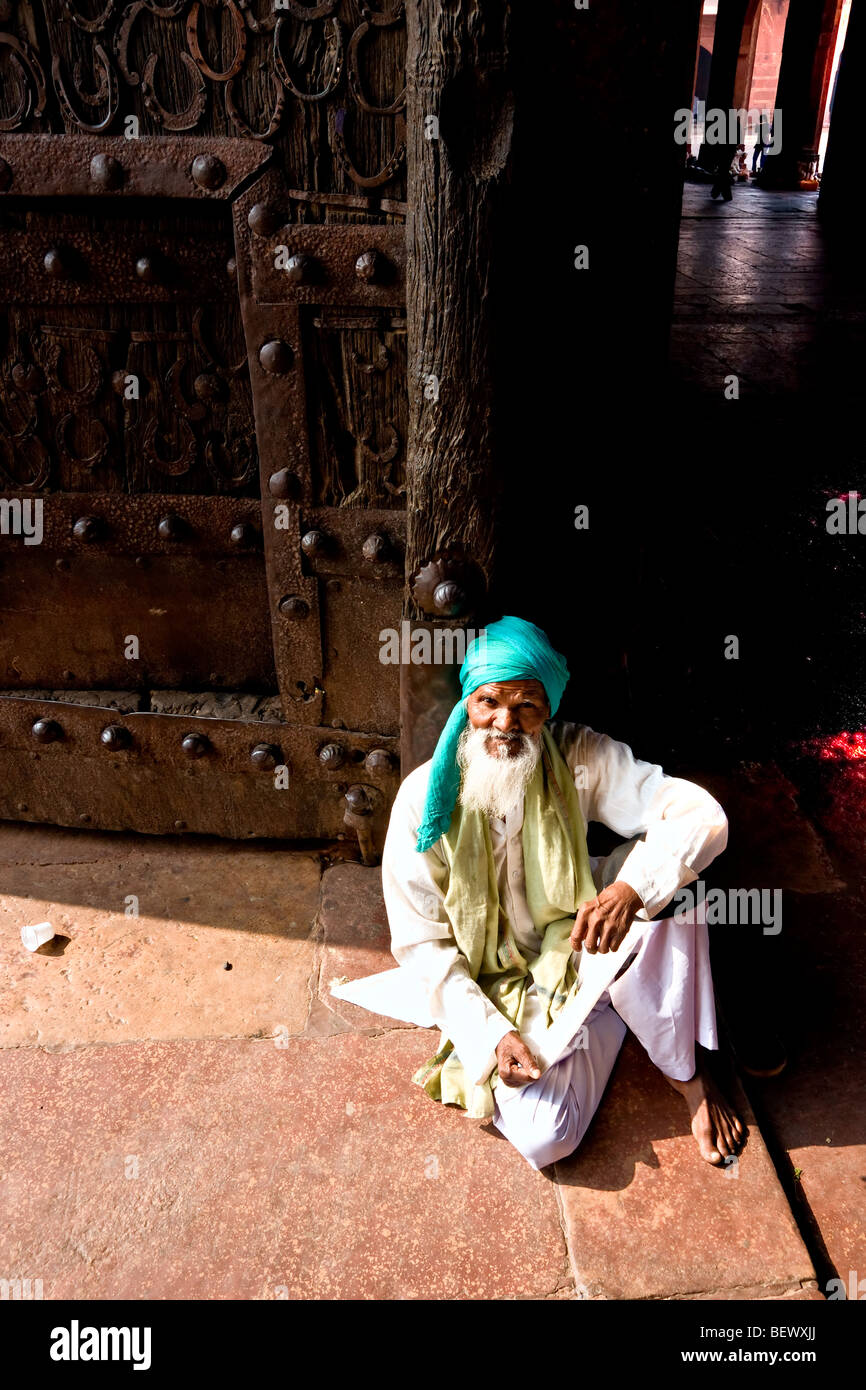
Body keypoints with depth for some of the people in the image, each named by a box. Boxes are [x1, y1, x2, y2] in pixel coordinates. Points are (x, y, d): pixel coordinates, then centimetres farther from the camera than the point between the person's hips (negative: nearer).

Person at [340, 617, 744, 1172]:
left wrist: (629, 889, -41)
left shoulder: (581, 758, -16)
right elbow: (422, 943, -11)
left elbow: (703, 816, -23)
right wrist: (493, 1034, -21)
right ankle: (611, 1017, 7)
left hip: (577, 946, 1)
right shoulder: (424, 798, -18)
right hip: (496, 984, -1)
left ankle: (688, 1074, -10)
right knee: (543, 1137, -22)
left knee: (658, 874, -29)